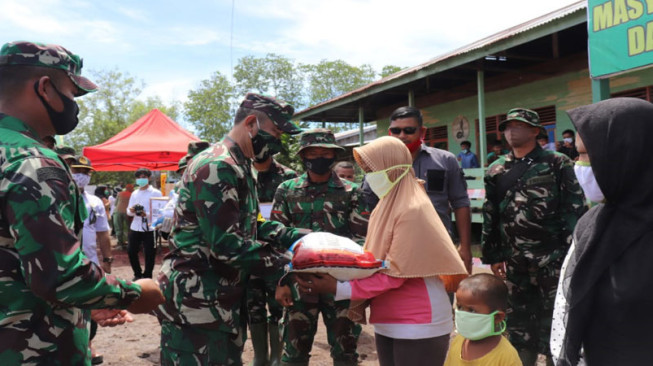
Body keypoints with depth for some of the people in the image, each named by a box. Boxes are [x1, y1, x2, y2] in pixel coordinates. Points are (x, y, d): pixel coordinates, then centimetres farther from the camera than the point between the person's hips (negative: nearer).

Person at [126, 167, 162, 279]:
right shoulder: (134, 193, 15)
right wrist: (131, 211, -10)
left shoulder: (156, 193, -2)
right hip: (135, 227, 5)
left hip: (149, 228, -5)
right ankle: (138, 274, 29)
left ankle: (147, 278, 18)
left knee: (149, 254, 2)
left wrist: (147, 214, -24)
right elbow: (128, 211, 14)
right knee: (131, 251, 8)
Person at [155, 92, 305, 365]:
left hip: (223, 301, 10)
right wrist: (284, 269, -19)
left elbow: (249, 226, 20)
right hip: (195, 303, -10)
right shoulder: (217, 167, -20)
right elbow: (226, 243, -25)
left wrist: (292, 237, 5)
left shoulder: (240, 167, 14)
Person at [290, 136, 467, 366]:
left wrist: (338, 288, -23)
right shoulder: (385, 207, 8)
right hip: (386, 321, 7)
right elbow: (371, 260, 8)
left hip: (418, 325, -7)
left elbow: (395, 274, -21)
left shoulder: (413, 210, -17)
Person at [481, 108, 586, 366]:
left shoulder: (558, 164, -1)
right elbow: (490, 215, 11)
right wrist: (492, 255, 9)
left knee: (554, 320, 4)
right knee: (519, 320, 13)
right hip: (514, 261, 4)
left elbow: (574, 210, -5)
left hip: (553, 258, -3)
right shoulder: (496, 171, 9)